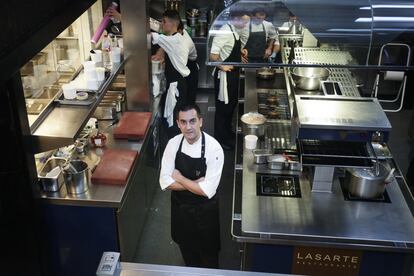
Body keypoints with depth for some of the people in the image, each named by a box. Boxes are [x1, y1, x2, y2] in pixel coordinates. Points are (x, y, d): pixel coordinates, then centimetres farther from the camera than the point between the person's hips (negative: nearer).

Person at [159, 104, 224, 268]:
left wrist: (179, 178, -20)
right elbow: (165, 182, -14)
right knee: (186, 246, 26)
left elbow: (207, 190, -29)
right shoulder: (173, 144, -14)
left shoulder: (214, 148, -26)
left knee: (208, 249, 20)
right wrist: (195, 184, -25)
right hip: (180, 205, 4)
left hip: (205, 209, -3)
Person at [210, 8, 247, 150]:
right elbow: (213, 55, -27)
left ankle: (227, 133, 38)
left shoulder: (234, 31, 7)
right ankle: (220, 139, 16)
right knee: (223, 107, 2)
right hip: (225, 75, -10)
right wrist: (222, 66, -17)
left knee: (232, 104, 21)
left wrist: (240, 52, 10)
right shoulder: (225, 32, -22)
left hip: (233, 73, 10)